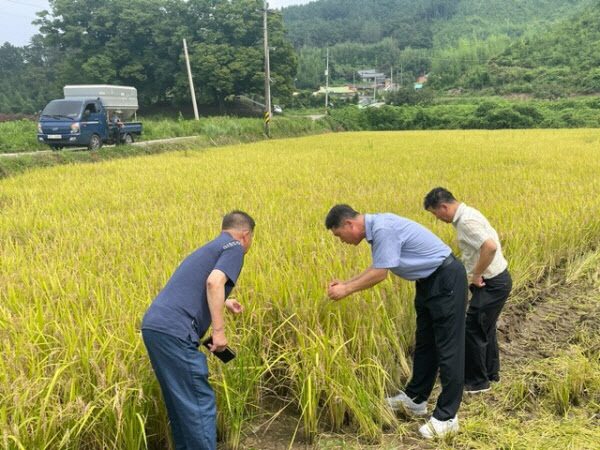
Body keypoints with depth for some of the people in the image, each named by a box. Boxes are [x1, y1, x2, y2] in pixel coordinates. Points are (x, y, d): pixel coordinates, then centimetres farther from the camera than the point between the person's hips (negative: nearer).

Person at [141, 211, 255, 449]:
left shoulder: (209, 248, 27)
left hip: (153, 325, 9)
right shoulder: (234, 247, 2)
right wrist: (219, 330, -13)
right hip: (173, 331, -9)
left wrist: (223, 302, 54)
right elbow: (213, 282, -17)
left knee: (181, 402, 20)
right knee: (200, 402, 1)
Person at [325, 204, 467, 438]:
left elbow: (380, 274, -22)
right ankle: (415, 398, 32)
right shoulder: (376, 228, 5)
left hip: (446, 279, -10)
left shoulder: (383, 229, -26)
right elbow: (377, 267, 13)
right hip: (429, 280, 10)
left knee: (448, 347, -3)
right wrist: (345, 282, 8)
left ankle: (446, 416, 6)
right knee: (424, 342, 18)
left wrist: (346, 290, -11)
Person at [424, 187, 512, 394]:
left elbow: (490, 247, -34)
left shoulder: (467, 221, -23)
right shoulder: (467, 214, 10)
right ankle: (491, 372, 36)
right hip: (496, 279, 10)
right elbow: (492, 242, 20)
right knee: (485, 328, 21)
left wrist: (476, 274, -21)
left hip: (491, 284, -10)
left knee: (473, 330, -2)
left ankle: (477, 382, 11)